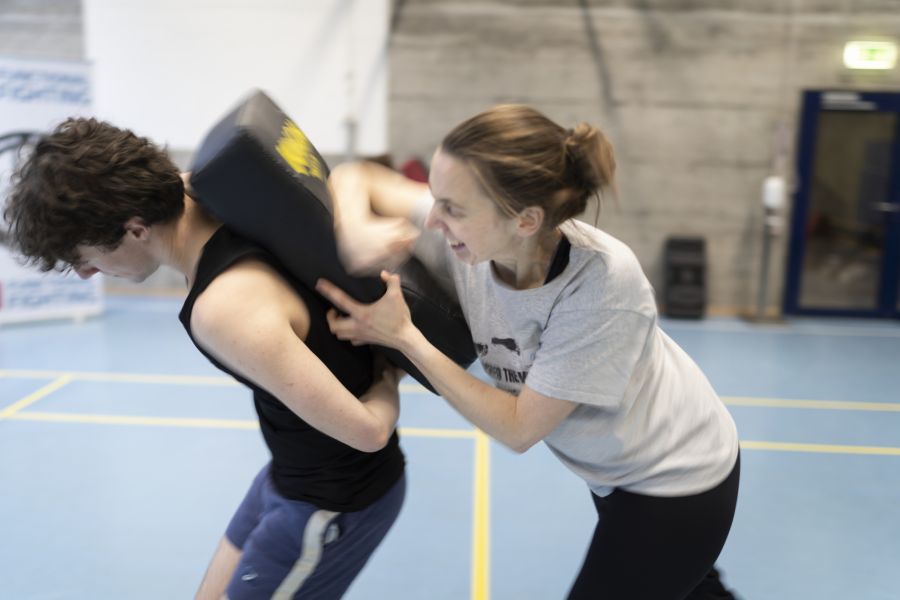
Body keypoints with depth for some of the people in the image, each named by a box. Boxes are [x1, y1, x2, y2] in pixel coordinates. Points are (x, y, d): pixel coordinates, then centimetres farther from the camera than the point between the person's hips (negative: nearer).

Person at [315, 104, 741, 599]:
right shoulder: (464, 229, -22)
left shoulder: (603, 281, -36)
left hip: (677, 484, -6)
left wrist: (405, 338, -29)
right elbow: (355, 178, -8)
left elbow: (519, 428, -27)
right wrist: (355, 229, -30)